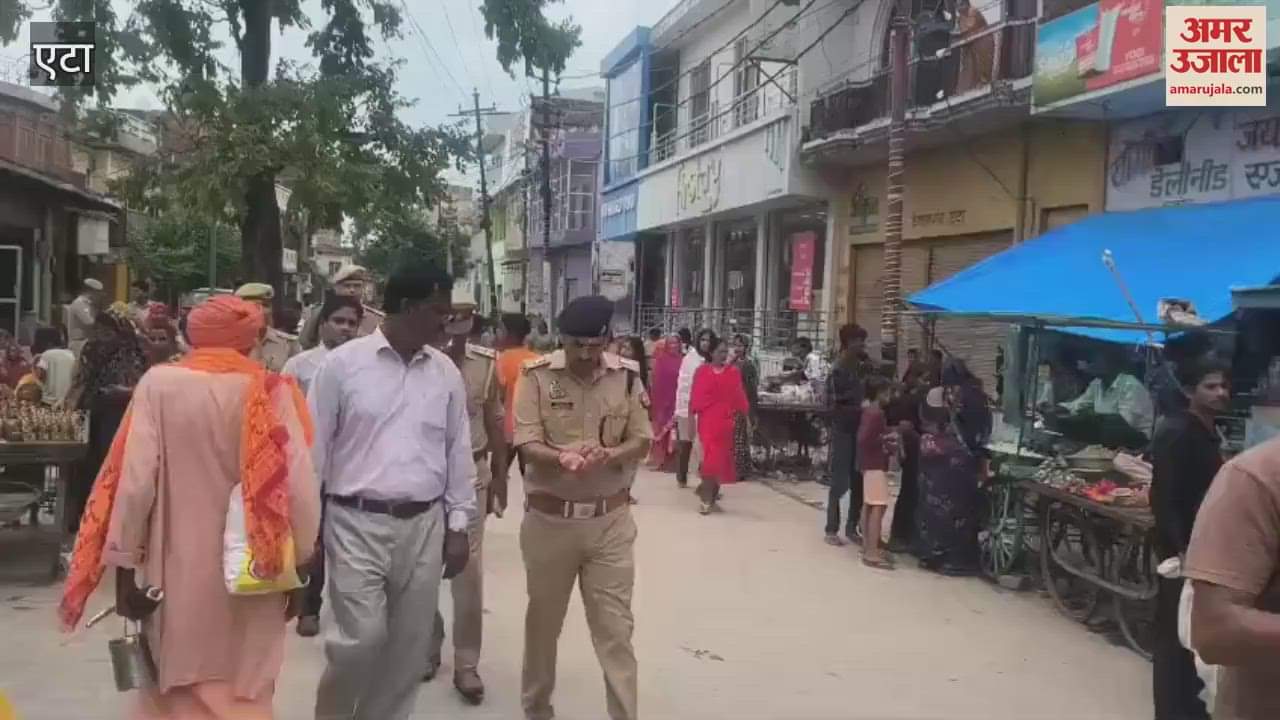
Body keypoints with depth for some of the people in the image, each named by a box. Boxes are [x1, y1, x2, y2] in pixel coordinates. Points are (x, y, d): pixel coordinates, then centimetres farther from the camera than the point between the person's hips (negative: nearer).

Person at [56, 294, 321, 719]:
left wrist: (124, 565, 0)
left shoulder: (159, 385, -6)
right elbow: (299, 488, -10)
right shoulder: (271, 392, -7)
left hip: (176, 572, 1)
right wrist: (298, 567, 1)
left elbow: (135, 478, -10)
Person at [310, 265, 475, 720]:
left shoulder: (446, 373, 6)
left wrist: (458, 525, 7)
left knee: (409, 648, 9)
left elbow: (458, 452, 10)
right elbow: (313, 448, -1)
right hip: (357, 522, -4)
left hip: (424, 525, 4)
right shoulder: (343, 364, -5)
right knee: (360, 640, -6)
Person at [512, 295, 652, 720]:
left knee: (615, 626, 2)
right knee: (543, 620, 17)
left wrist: (608, 455, -21)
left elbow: (641, 441, 1)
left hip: (610, 520, 1)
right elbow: (526, 444, -12)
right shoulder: (536, 375, -8)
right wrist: (563, 457, -33)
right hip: (549, 518, 0)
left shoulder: (627, 376, -1)